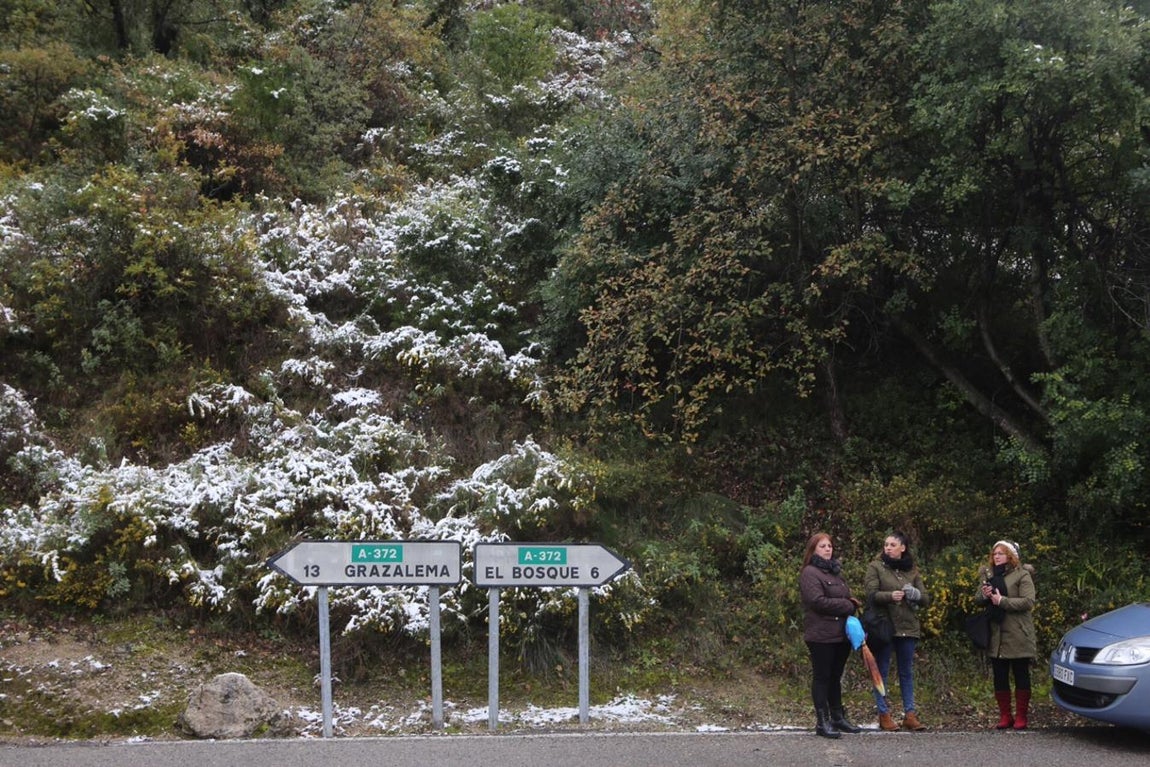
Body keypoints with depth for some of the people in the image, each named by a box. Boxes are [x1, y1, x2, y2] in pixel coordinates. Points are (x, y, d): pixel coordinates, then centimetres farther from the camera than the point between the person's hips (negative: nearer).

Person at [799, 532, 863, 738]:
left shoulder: (835, 572, 19)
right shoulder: (810, 573, -9)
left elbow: (845, 596, 25)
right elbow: (818, 601, -20)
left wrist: (851, 603, 1)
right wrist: (847, 605, -13)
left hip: (841, 633, 8)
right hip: (821, 635, -8)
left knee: (835, 677, 15)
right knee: (822, 677, -2)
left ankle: (838, 717, 22)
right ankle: (822, 721, 2)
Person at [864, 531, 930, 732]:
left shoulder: (912, 570, 13)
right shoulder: (875, 567, 2)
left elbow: (926, 599, 9)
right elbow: (871, 594, -10)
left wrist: (916, 594, -13)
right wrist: (890, 596, -28)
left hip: (908, 627, 4)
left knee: (907, 672, 9)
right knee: (882, 671, 1)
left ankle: (910, 714, 13)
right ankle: (883, 714, 8)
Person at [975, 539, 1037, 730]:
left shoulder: (1022, 575, -5)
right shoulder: (988, 574, 14)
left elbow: (1028, 601, -16)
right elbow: (977, 600, 14)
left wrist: (1002, 601, -19)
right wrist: (984, 595, -8)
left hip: (1017, 636, -5)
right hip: (996, 637, 5)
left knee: (1021, 676, 4)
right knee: (1000, 677, 8)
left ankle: (1021, 716, 11)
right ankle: (1005, 716, 16)